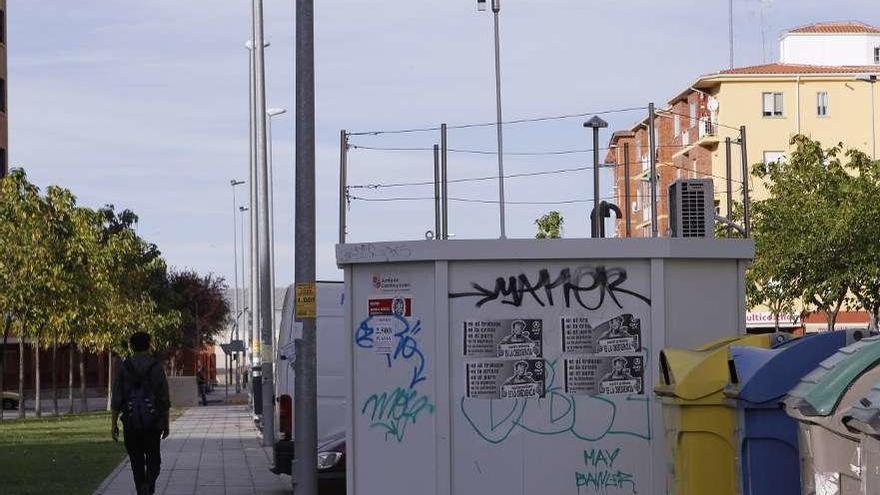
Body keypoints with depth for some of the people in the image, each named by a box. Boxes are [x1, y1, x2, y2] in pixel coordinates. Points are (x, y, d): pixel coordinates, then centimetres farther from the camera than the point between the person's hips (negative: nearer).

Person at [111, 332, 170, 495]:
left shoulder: (123, 368, -2)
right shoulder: (157, 368, -3)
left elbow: (117, 400, -5)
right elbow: (164, 400, -2)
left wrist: (114, 424, 1)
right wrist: (166, 424, 7)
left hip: (131, 422, 0)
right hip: (153, 422, 0)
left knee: (137, 461, 12)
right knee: (153, 458, 11)